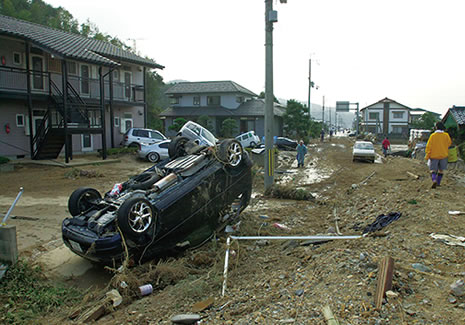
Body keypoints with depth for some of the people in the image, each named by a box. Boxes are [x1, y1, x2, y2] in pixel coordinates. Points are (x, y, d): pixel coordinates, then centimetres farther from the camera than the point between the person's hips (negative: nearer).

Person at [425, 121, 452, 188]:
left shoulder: (433, 135, -10)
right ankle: (438, 183, 20)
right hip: (443, 155, 2)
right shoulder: (446, 135, -3)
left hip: (434, 155, -2)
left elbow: (429, 146, -10)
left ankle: (434, 181, -23)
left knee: (433, 170, 1)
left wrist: (427, 156, -6)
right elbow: (449, 143, 8)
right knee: (441, 170, 16)